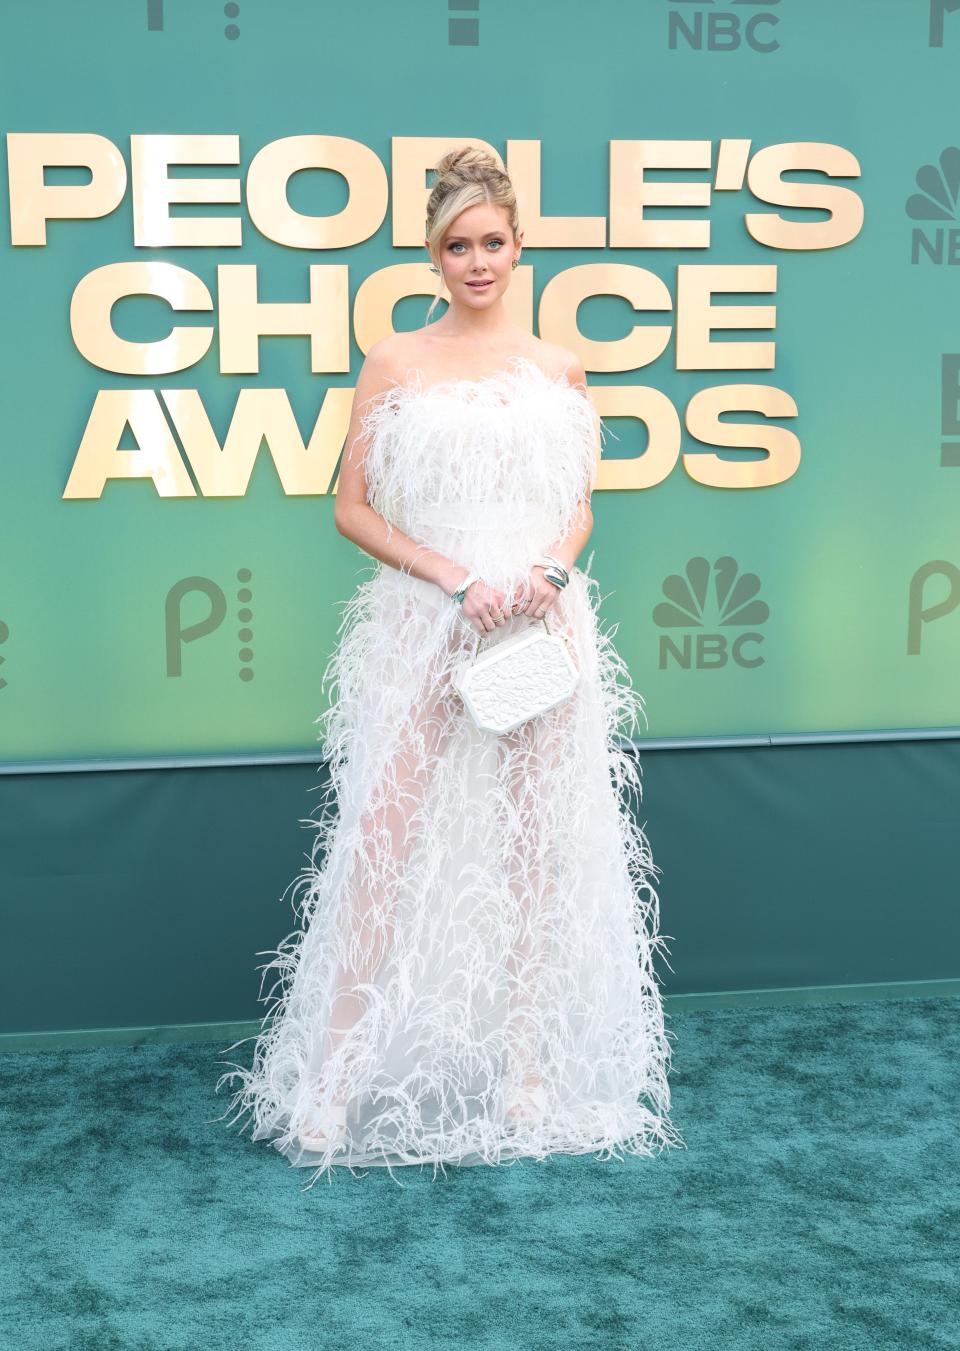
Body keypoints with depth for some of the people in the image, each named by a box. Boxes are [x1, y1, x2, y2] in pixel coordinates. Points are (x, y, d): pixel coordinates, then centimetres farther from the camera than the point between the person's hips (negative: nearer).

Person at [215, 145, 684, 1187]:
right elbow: (352, 508, 1)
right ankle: (336, 1074, 6)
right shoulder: (395, 363, 4)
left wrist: (547, 571, -9)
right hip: (421, 625, -2)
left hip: (542, 622, 2)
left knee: (534, 836, 5)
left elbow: (580, 509, 13)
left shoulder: (558, 368, 9)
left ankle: (527, 1062, 19)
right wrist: (456, 577, -10)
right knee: (384, 836, -5)